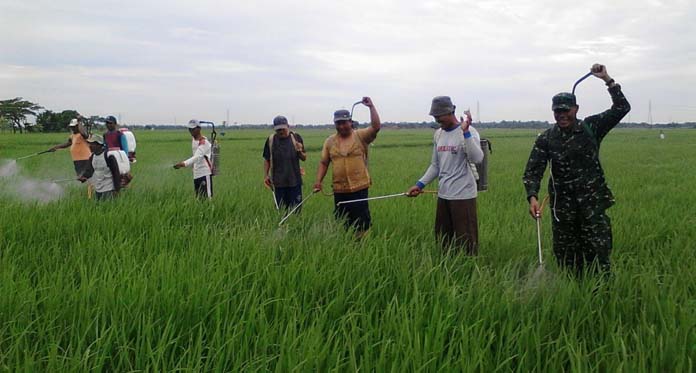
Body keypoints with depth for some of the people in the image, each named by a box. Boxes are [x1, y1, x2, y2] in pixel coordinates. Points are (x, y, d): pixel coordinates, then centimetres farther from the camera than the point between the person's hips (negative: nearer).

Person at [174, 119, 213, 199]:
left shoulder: (203, 142, -15)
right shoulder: (193, 141, 14)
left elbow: (197, 156, -28)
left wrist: (184, 163, -40)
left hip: (205, 173, -9)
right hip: (196, 174, 9)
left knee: (207, 197, -10)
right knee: (198, 197, 9)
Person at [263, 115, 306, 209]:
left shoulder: (296, 138, 1)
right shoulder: (271, 140, 4)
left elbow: (304, 158, 5)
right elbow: (266, 160, 11)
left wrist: (300, 152, -16)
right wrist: (266, 176, 3)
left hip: (294, 181, -1)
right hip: (278, 182, 1)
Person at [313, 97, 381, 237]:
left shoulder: (361, 136, 0)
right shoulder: (330, 141, 9)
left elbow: (376, 127, -14)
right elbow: (323, 163, 11)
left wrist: (371, 106, -17)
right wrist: (318, 181, 2)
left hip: (359, 187, -3)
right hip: (339, 189, 3)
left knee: (361, 221, 0)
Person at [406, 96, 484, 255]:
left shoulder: (468, 132, -10)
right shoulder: (438, 134, 10)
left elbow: (477, 158, -26)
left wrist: (465, 132, -30)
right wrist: (420, 184, 8)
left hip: (463, 195, -7)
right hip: (443, 195, 7)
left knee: (465, 240, -4)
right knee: (443, 238, 15)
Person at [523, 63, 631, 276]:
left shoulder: (591, 128, 1)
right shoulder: (546, 139, 0)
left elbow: (622, 108, -4)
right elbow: (532, 171, -6)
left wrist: (607, 80, -13)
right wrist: (532, 197, -23)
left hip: (593, 203, -1)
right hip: (562, 206, 1)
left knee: (599, 253, -4)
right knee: (566, 257, 7)